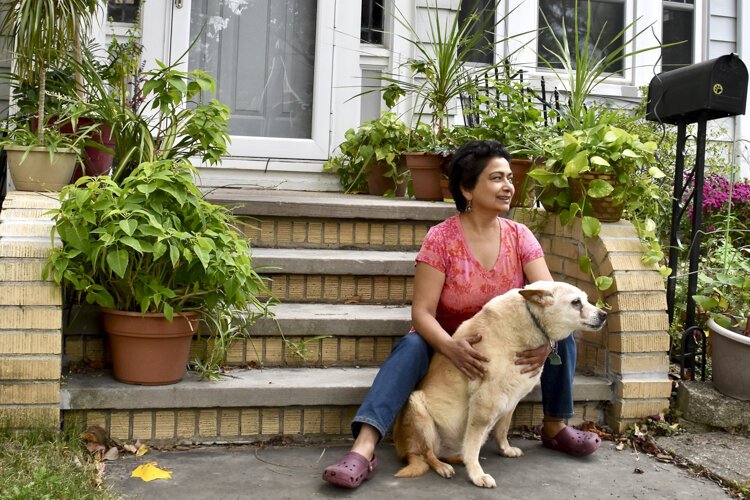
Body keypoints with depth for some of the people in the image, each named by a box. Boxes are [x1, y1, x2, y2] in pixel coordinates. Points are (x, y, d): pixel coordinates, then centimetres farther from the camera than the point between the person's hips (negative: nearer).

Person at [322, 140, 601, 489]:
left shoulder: (520, 236, -7)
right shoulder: (441, 239, -17)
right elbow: (422, 313, -23)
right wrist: (453, 348, -44)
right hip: (449, 346, -3)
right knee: (412, 346, -34)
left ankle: (555, 427, -3)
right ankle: (364, 448, -44)